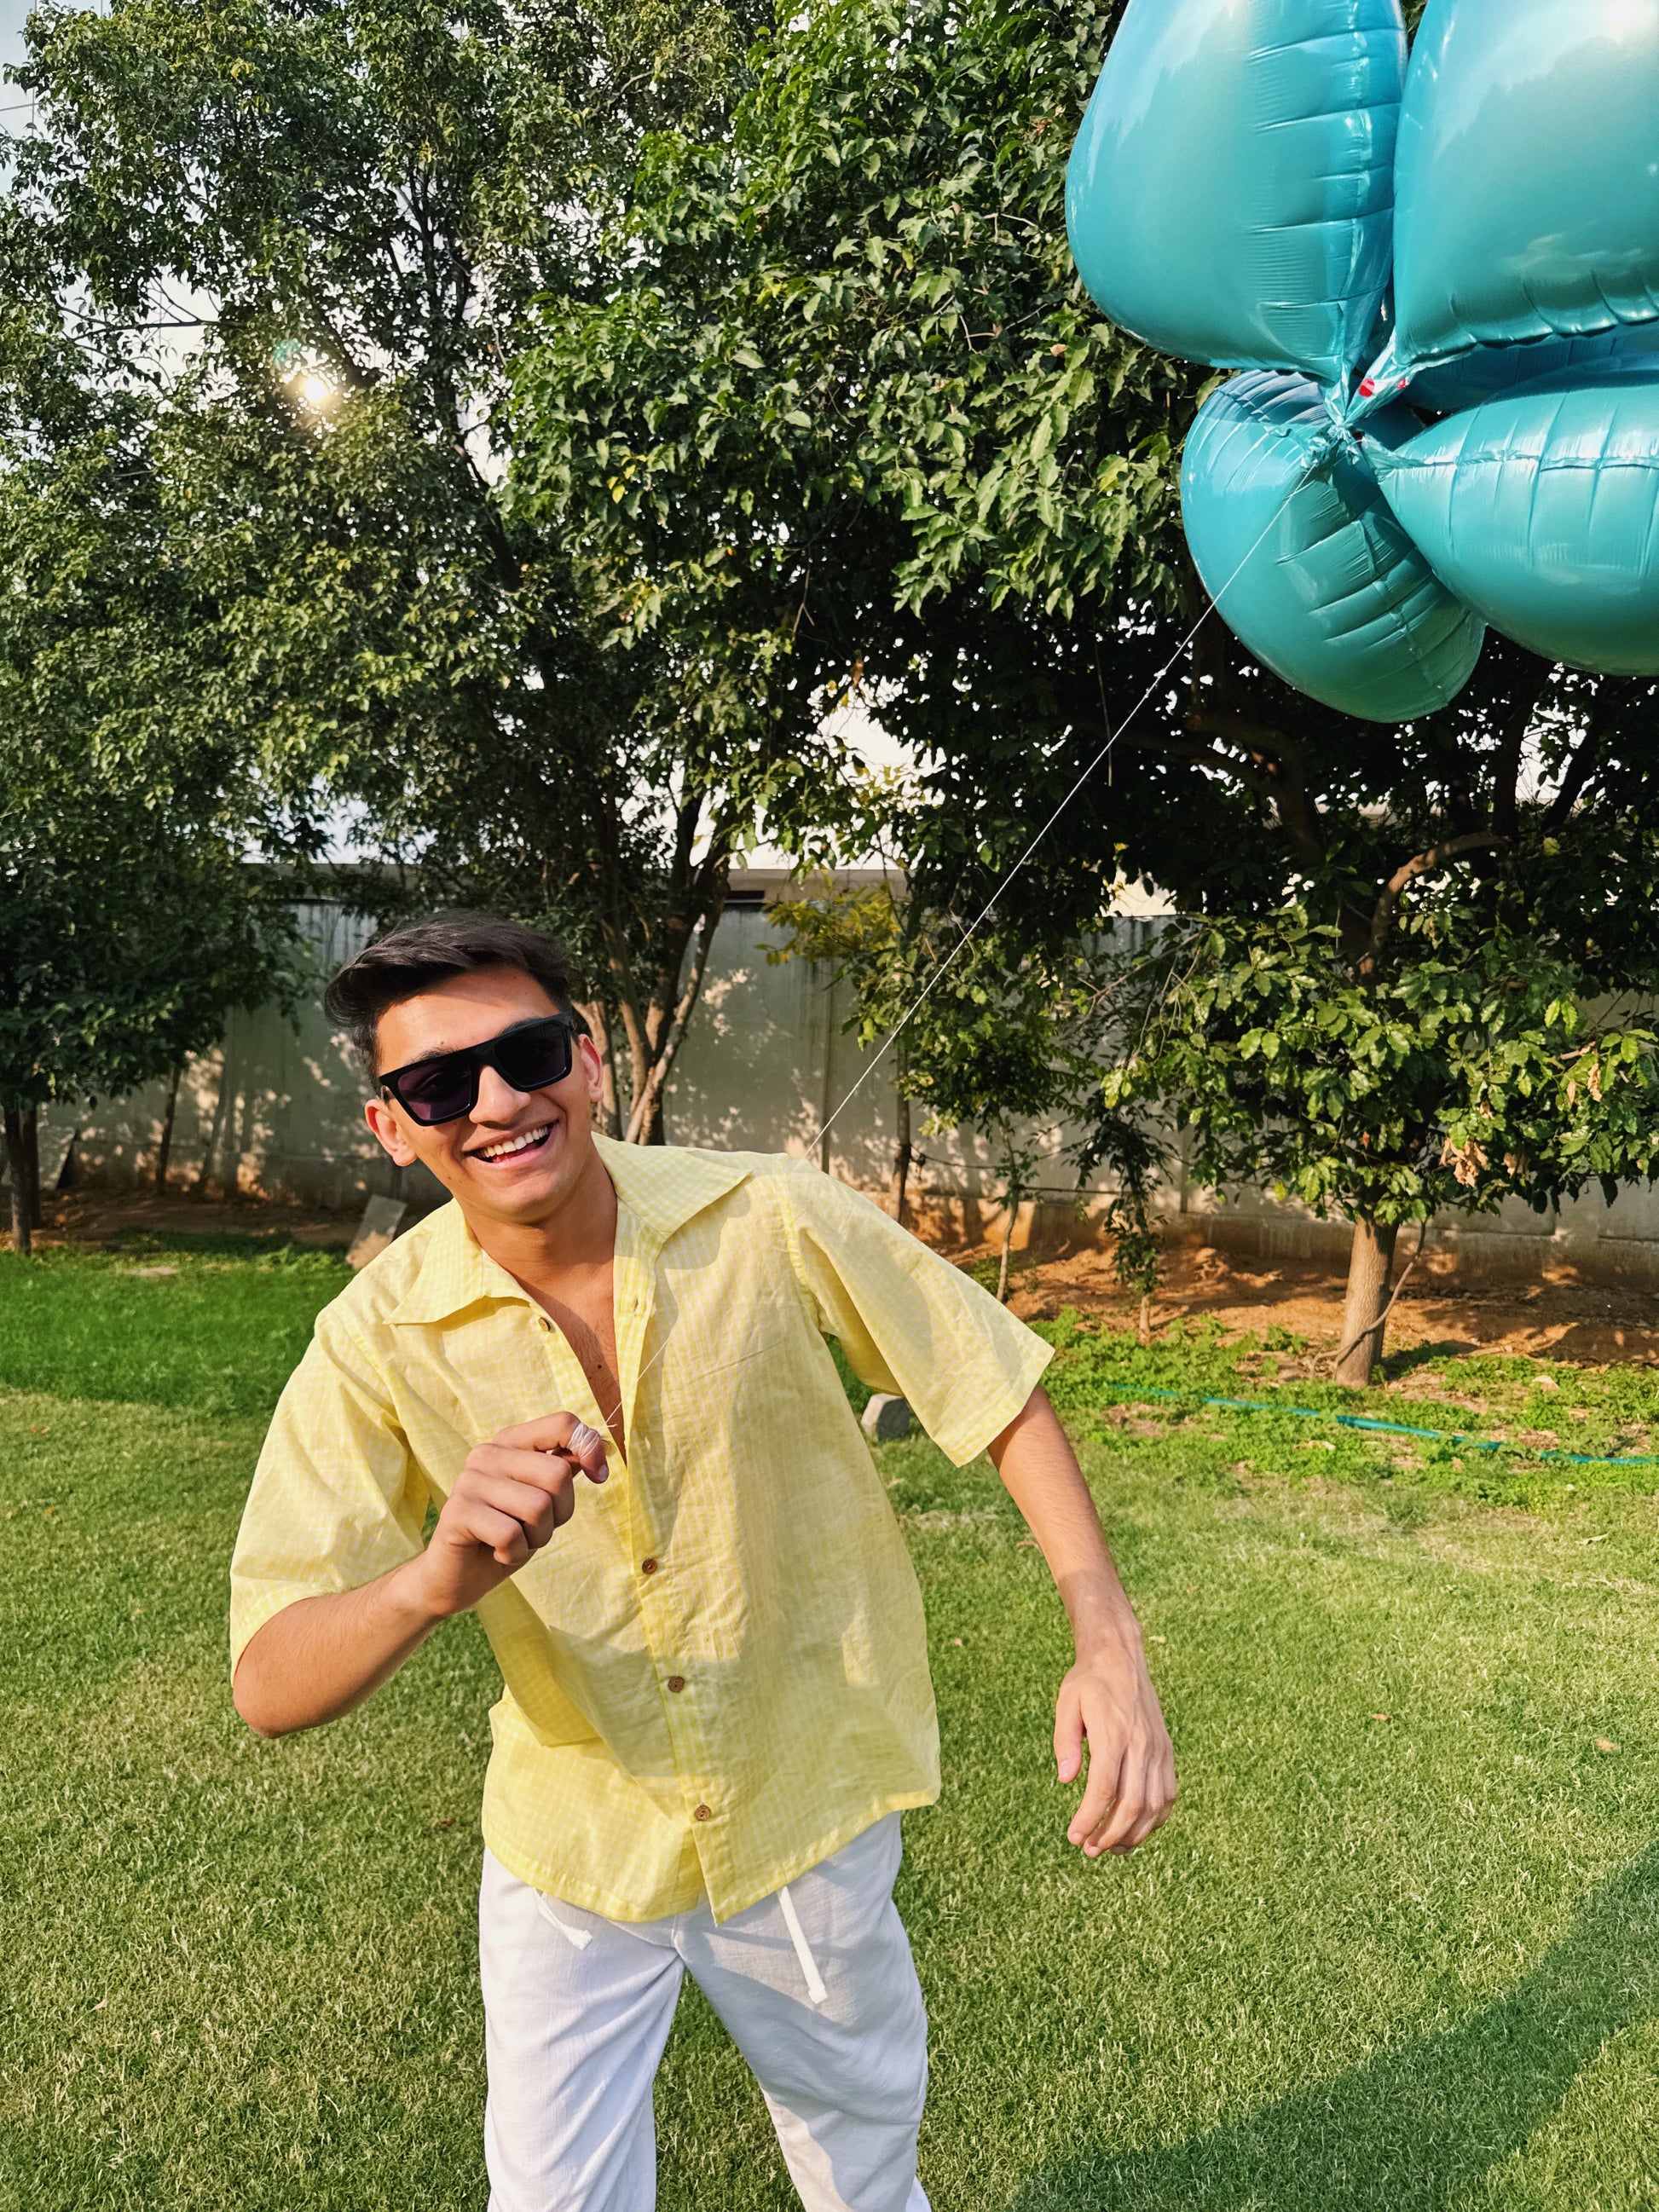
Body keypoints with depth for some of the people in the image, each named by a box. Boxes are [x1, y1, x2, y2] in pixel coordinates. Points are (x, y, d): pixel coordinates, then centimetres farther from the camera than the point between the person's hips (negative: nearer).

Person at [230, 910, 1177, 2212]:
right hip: (573, 1844, 0)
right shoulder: (379, 1339, -19)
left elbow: (998, 1390, -12)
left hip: (808, 1803, 1)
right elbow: (270, 1689, -21)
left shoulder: (771, 1219, -21)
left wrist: (1110, 1643, -24)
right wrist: (439, 1576, -42)